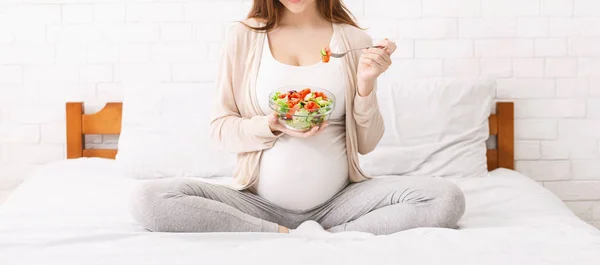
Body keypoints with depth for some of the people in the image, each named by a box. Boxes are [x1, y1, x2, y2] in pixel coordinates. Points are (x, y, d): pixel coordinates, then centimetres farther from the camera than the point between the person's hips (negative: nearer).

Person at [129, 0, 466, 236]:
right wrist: (271, 127, -15)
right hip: (259, 201, 0)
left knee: (447, 198, -22)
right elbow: (221, 128, 3)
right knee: (149, 200, -24)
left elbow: (365, 144, 6)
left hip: (337, 201, 1)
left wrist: (367, 84, -11)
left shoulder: (355, 41, 3)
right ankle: (286, 236, -18)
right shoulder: (243, 36, 2)